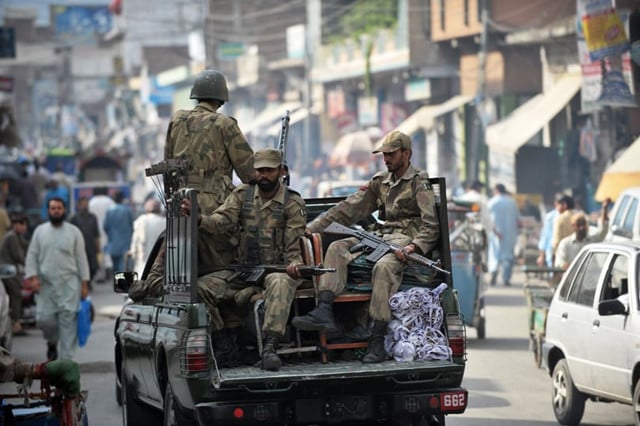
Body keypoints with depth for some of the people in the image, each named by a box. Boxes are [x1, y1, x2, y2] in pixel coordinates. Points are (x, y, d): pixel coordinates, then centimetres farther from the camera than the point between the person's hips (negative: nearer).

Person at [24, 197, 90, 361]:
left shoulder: (74, 232, 5)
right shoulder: (40, 231, 10)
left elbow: (81, 258, 5)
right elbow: (32, 255, 8)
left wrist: (84, 283, 0)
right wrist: (32, 277, -6)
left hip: (69, 284, -2)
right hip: (46, 284, 2)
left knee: (68, 320, -7)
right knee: (44, 319, -2)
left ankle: (67, 358, -4)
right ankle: (52, 342, 28)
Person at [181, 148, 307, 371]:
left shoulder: (293, 203, 1)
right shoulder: (242, 194, 9)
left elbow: (294, 248, -2)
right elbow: (220, 219, -8)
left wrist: (294, 266, -25)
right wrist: (199, 219, -31)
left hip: (277, 269, -4)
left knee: (280, 283, -40)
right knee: (202, 286, -20)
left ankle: (270, 347, -48)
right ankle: (224, 345, -10)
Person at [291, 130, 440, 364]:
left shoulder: (419, 183, 1)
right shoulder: (380, 182, 20)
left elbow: (431, 225, -9)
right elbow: (349, 208, 16)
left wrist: (413, 246, -28)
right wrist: (311, 228, 8)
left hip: (408, 238, -7)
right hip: (383, 237, 7)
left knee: (384, 266, -37)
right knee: (337, 248, -13)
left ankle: (378, 340, -40)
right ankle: (324, 311, -30)